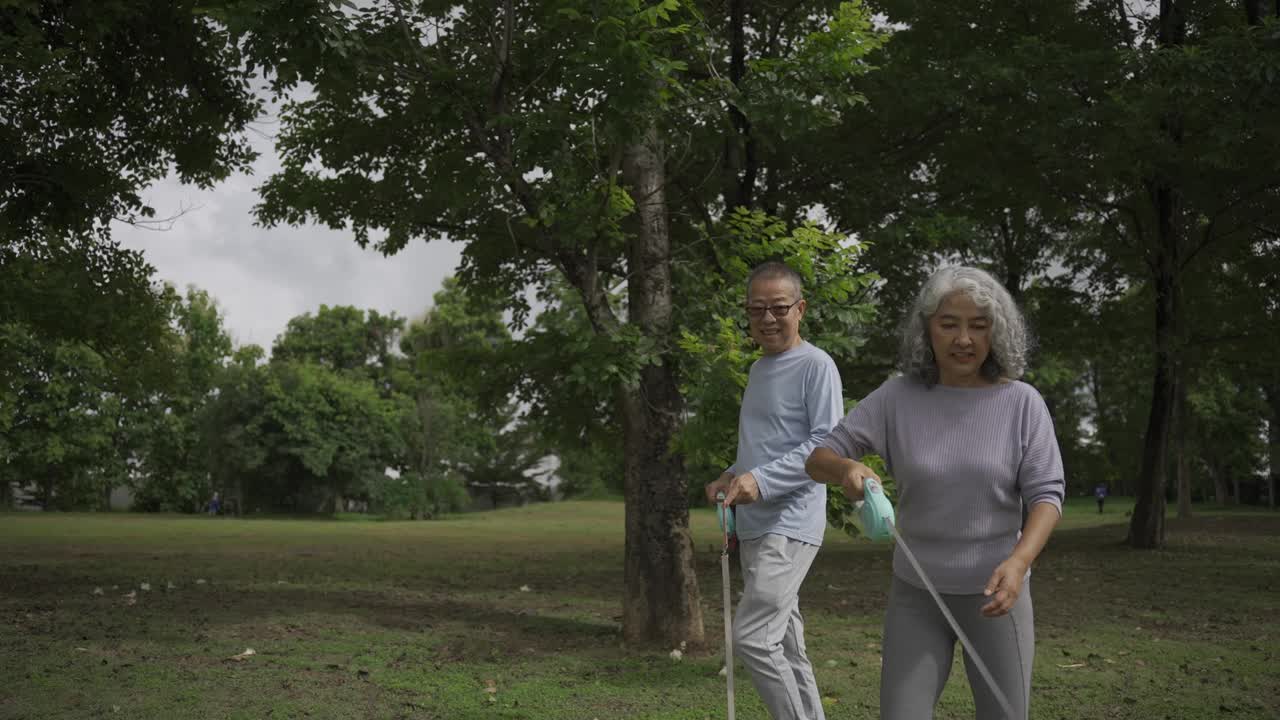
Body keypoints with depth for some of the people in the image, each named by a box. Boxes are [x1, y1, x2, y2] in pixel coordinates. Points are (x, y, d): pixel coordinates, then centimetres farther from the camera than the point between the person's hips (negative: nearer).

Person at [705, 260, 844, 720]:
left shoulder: (816, 366, -8)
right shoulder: (757, 368, 17)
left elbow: (828, 443, -16)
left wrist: (763, 480, -24)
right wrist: (731, 478, 11)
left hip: (790, 526, -8)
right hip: (754, 527, 8)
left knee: (753, 638, -16)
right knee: (784, 644, 12)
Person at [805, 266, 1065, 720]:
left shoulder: (1021, 402, -9)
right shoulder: (898, 397, -8)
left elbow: (1046, 494, -11)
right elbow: (818, 460, -8)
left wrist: (1018, 562, -30)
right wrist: (846, 468, -33)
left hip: (994, 590, 0)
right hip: (916, 593, 1)